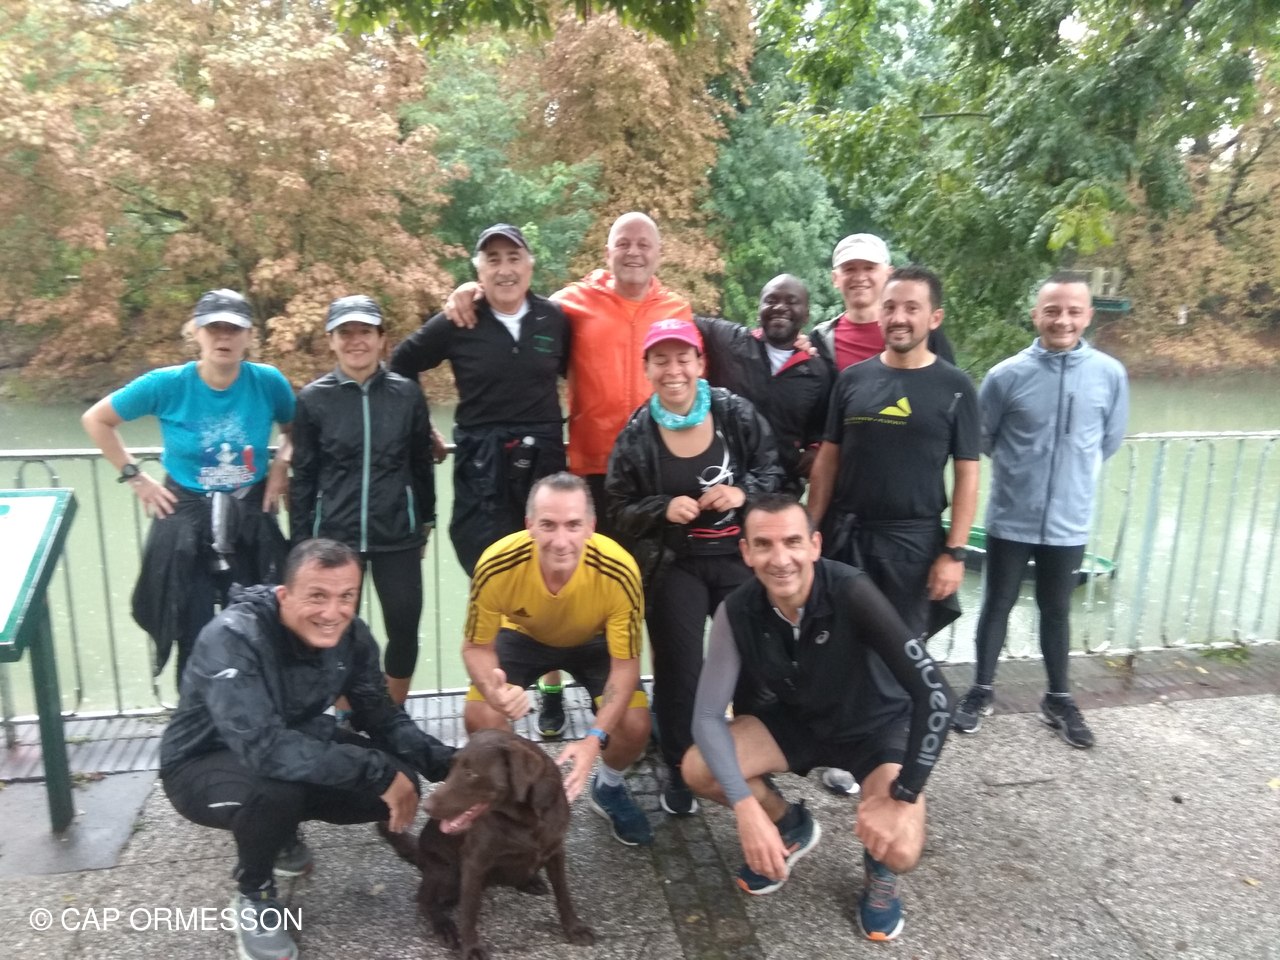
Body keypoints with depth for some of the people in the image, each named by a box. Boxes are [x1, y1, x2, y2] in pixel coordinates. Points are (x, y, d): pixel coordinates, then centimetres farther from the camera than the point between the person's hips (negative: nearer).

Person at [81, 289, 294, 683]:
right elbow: (95, 420, 2)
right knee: (195, 639, 7)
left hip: (252, 523, 1)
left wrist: (282, 465, -4)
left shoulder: (268, 382, -10)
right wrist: (135, 477, -2)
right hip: (186, 525, -1)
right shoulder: (167, 384, -13)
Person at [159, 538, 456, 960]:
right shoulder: (232, 638, -33)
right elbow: (263, 748, -43)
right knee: (275, 791, -38)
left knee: (399, 781, -14)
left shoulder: (351, 636, -14)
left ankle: (280, 831, 14)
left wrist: (446, 762, -25)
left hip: (291, 747, 6)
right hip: (203, 764, -5)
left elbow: (382, 716, -8)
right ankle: (252, 895, -4)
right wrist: (379, 772, -41)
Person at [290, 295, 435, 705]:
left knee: (404, 627, 7)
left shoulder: (407, 394, -1)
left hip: (397, 537, 1)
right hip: (334, 538, 0)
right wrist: (301, 541, 2)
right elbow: (303, 476, 2)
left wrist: (425, 522, 12)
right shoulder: (313, 399, -2)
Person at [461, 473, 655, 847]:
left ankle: (609, 788, 17)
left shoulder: (619, 572, -38)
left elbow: (625, 664, -27)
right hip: (523, 635, 1)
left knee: (634, 725, -19)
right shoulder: (496, 566, -37)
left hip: (595, 641, 0)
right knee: (480, 718, -22)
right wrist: (494, 691, -43)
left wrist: (595, 738, -40)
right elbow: (476, 646, -20)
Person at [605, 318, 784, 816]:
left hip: (738, 558, 1)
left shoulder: (737, 413, -5)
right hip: (673, 567, -1)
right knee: (680, 672, 3)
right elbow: (620, 511, 0)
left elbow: (773, 472, 3)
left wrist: (744, 492, -17)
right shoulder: (636, 435, -5)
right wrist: (662, 510, -19)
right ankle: (679, 772, 22)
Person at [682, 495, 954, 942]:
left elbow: (933, 693, -31)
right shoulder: (737, 612, -22)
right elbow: (708, 716, -20)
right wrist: (745, 808, -32)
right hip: (793, 721, 3)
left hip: (875, 726, -3)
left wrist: (902, 796, -29)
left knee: (898, 850, -27)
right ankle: (791, 826, 13)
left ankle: (879, 868, 13)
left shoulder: (851, 593, -33)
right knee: (698, 769, -18)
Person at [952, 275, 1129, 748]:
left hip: (1069, 521, 2)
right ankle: (981, 692, 28)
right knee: (998, 605, 11)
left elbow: (1111, 440, 9)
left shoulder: (1110, 375, -7)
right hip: (1010, 519, -1)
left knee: (1056, 610, 16)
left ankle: (1059, 699, 33)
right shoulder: (1007, 375, -12)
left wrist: (1074, 472, 14)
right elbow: (981, 439, 2)